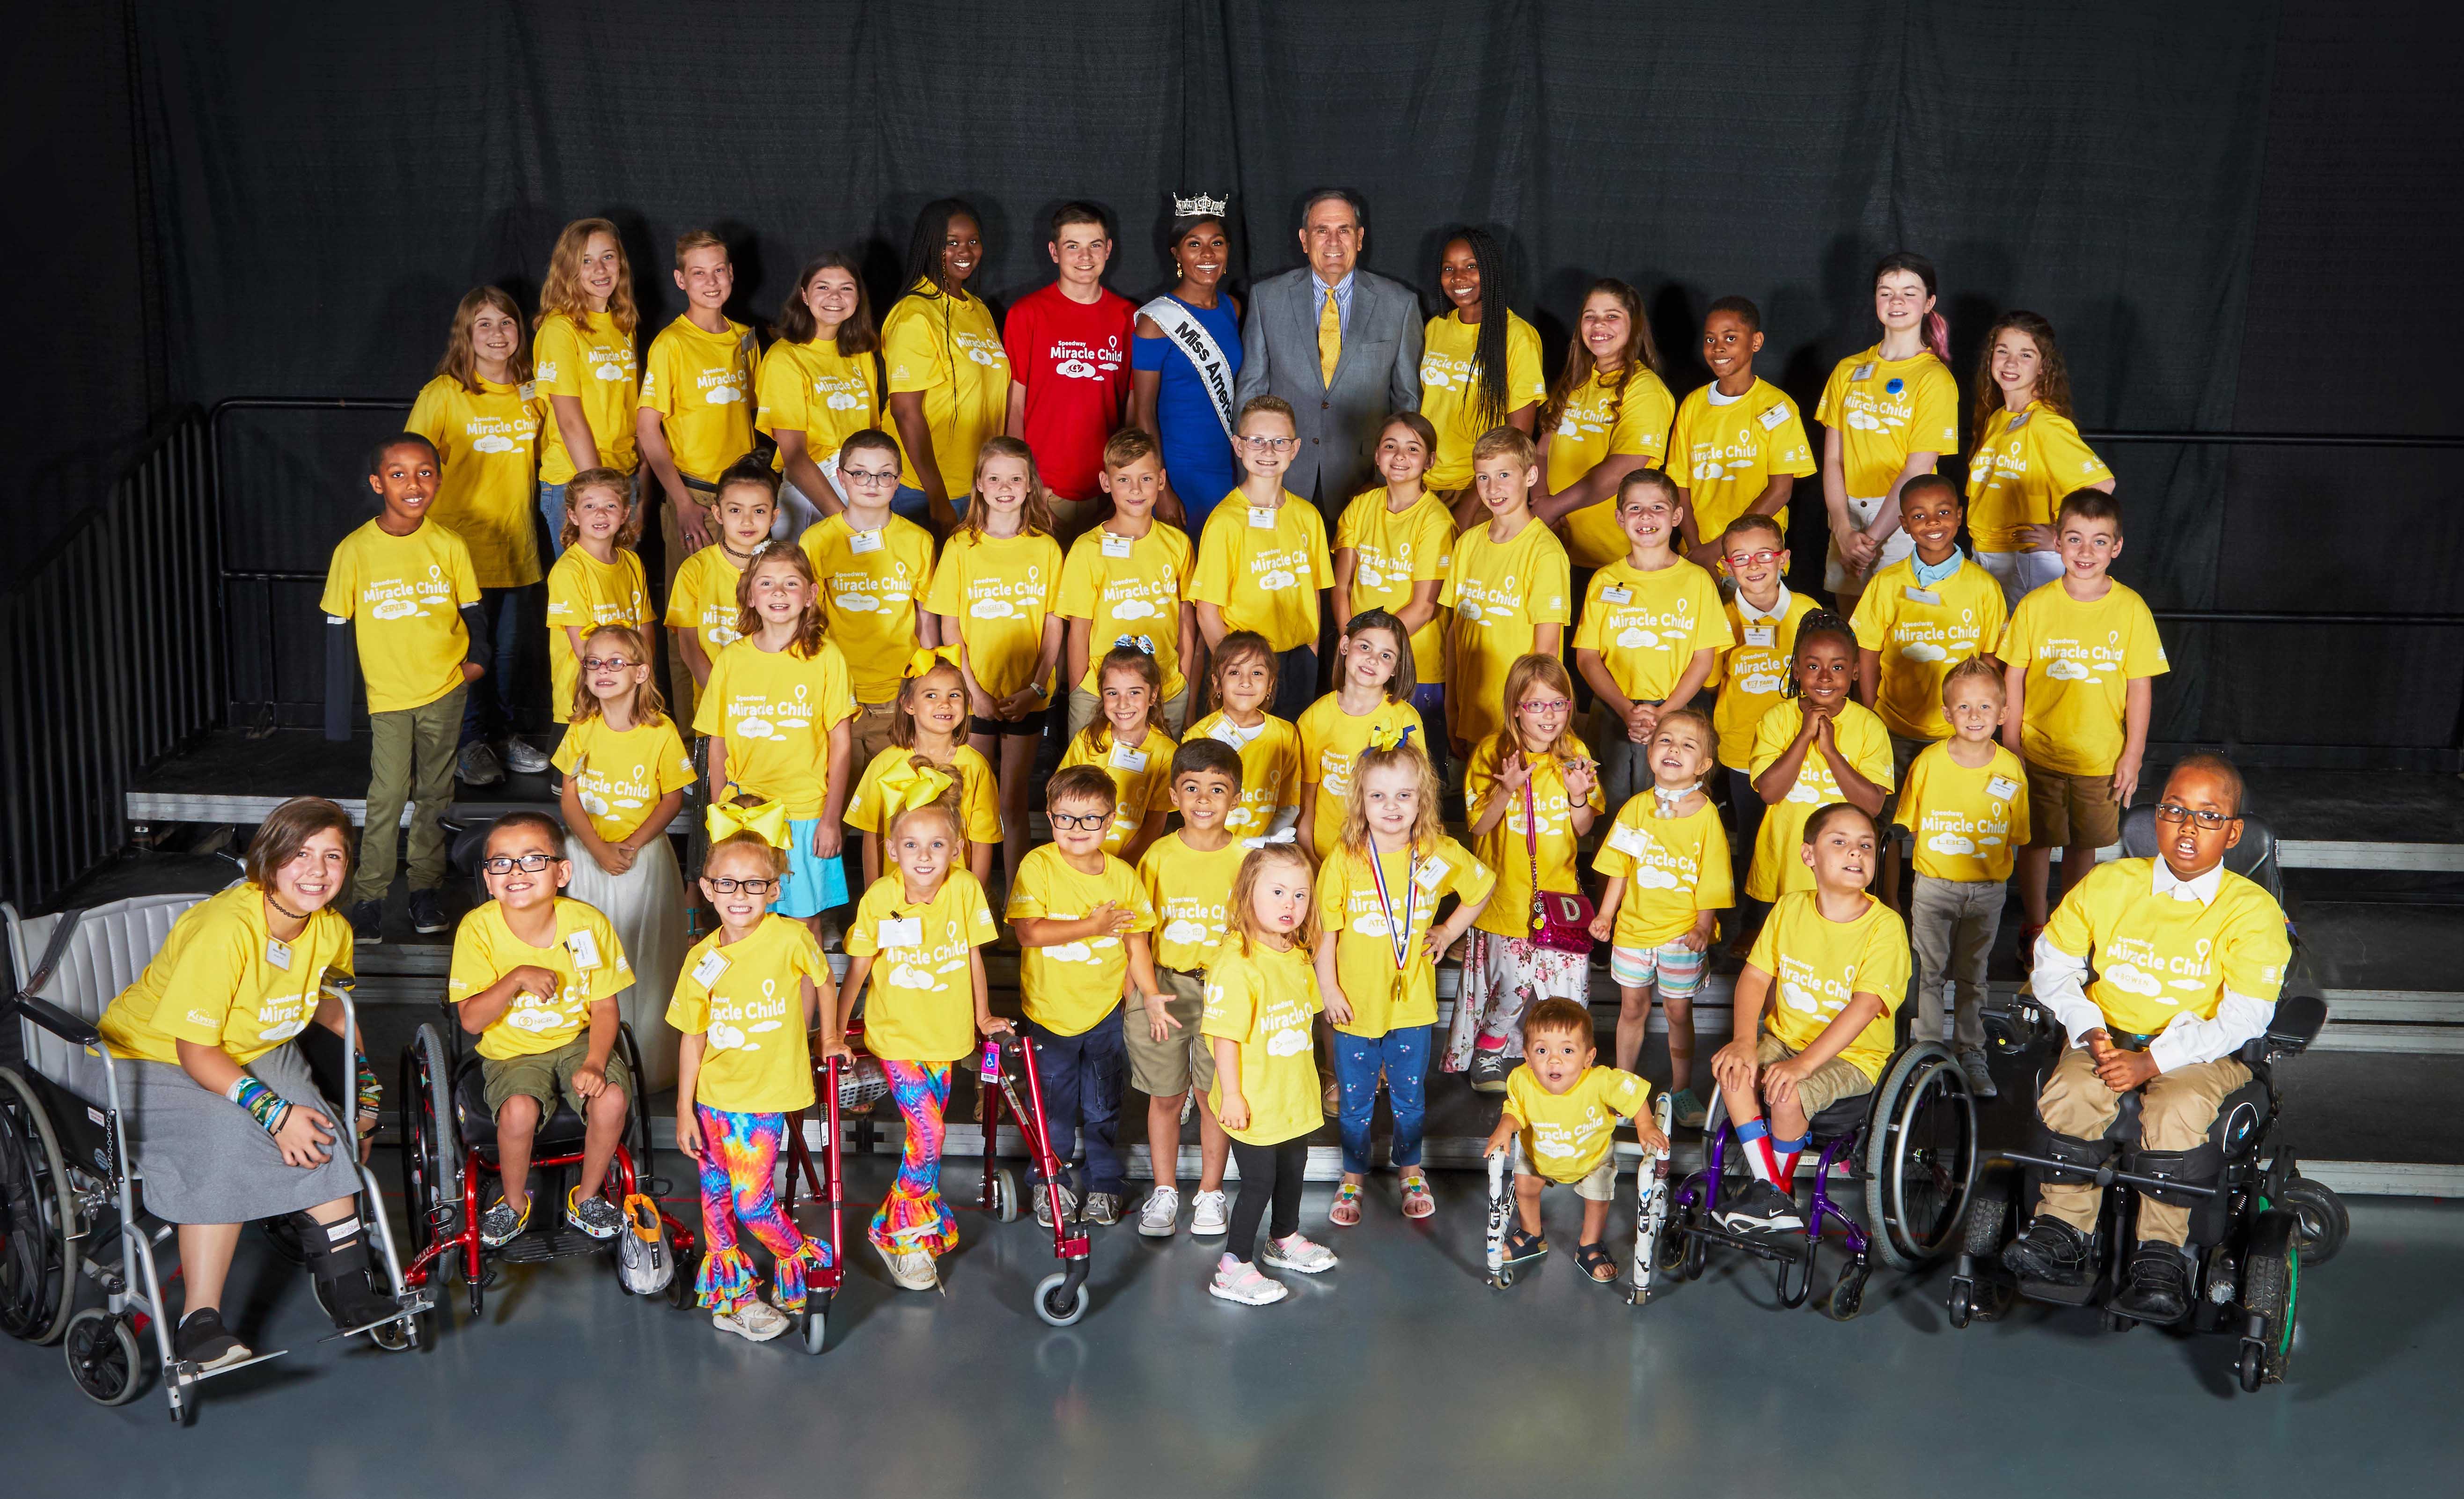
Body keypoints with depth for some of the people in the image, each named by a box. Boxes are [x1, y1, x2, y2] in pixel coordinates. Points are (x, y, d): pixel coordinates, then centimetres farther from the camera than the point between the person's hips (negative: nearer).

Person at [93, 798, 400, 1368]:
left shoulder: (332, 930, -6)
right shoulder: (223, 930, -30)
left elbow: (324, 1001, 17)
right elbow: (195, 1050, -27)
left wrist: (364, 1069, 3)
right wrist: (272, 1111, -36)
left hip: (259, 1052, 6)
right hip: (152, 1059, -6)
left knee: (320, 1135, -21)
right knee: (227, 1140, -32)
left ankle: (347, 1286, -12)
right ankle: (200, 1321, -28)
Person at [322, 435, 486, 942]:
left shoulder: (449, 545, -5)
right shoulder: (354, 551, -9)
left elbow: (471, 610, 9)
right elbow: (338, 627, -2)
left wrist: (477, 658, -9)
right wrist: (339, 707, -1)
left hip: (445, 690, 2)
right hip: (388, 694, -2)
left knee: (435, 794, 11)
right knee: (387, 796, -6)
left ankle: (427, 886, 25)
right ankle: (369, 896, 7)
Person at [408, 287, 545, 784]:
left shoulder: (531, 392, 7)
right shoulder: (443, 394, -7)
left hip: (517, 547, 4)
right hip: (463, 547, -4)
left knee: (510, 647, 11)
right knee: (471, 650, 0)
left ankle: (503, 733, 26)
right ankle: (473, 743, 14)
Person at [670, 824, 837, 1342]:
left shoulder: (790, 938, -14)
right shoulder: (701, 959, -4)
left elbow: (820, 979, 6)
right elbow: (693, 1038, 1)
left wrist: (828, 1036, 13)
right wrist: (685, 1110, 1)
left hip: (765, 1096, -4)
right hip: (711, 1096, 4)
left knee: (752, 1202, -6)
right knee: (715, 1196, 13)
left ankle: (803, 1260, 20)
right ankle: (731, 1292, 31)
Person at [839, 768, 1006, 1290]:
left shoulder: (965, 889, -11)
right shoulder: (879, 898, -16)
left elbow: (974, 958, 1)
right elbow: (858, 969, -6)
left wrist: (983, 1018, 9)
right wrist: (838, 1031, -1)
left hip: (946, 1034, 3)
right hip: (895, 1034, -3)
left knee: (925, 1133, 10)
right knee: (928, 1132, -12)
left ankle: (911, 1223, 31)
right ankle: (902, 1233, 7)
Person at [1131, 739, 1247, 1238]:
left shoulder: (1244, 859, -4)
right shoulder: (1158, 856, -2)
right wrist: (1147, 996, -7)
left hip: (1224, 990, -1)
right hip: (1164, 986, 1)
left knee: (1214, 1095, 6)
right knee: (1165, 1097, 10)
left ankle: (1210, 1192, 25)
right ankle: (1164, 1191, 27)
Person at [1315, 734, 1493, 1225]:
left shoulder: (1440, 855, -8)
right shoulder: (1343, 860, -14)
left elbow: (1483, 888, 11)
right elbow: (1327, 930, -7)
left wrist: (1448, 932, 6)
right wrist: (1328, 988, -7)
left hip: (1412, 1002, 1)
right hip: (1355, 1004, -1)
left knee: (1410, 1096, 17)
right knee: (1355, 1099, 14)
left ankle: (1410, 1170, 41)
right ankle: (1353, 1177, 35)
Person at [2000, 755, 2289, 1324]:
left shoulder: (2253, 911, -5)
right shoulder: (2109, 884, 3)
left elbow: (2243, 1019, -13)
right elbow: (2051, 964, 8)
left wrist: (2154, 1061, -23)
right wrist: (2090, 1032, -10)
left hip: (2200, 1051, -2)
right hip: (2109, 1036, 2)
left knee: (2177, 1112, -34)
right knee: (2071, 1095, -29)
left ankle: (2161, 1256, -20)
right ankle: (2063, 1232, -16)